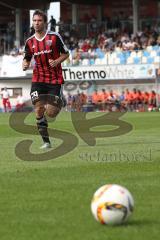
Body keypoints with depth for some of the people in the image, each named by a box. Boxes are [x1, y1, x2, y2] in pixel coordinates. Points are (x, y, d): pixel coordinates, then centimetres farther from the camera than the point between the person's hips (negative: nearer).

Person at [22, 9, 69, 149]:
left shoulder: (54, 37, -4)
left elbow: (66, 54, 3)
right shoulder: (30, 42, 7)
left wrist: (57, 61, -15)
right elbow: (27, 58, 18)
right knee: (39, 110, -10)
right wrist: (25, 64, -5)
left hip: (55, 80, -3)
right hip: (38, 80, 3)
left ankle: (59, 102, 31)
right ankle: (46, 142, -1)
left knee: (51, 113, -7)